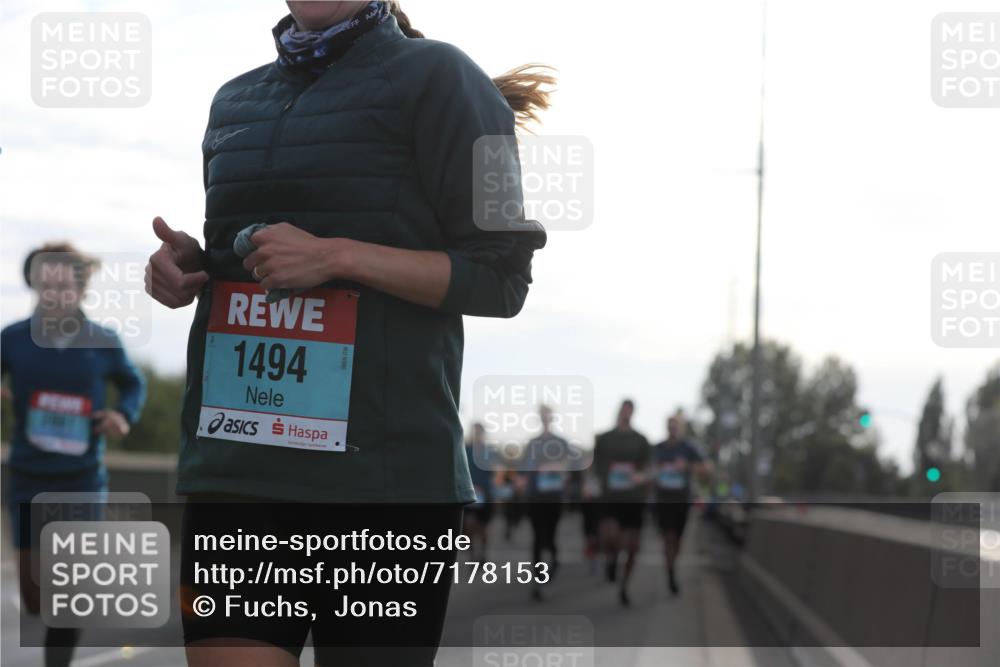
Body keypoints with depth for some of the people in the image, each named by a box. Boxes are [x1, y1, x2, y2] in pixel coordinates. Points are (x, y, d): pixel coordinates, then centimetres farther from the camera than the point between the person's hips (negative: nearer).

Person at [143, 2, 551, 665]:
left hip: (386, 468, -5)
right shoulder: (236, 100, 19)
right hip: (233, 461, 5)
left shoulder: (435, 76, 0)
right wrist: (182, 266, 7)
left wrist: (338, 256, -16)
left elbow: (501, 279, -4)